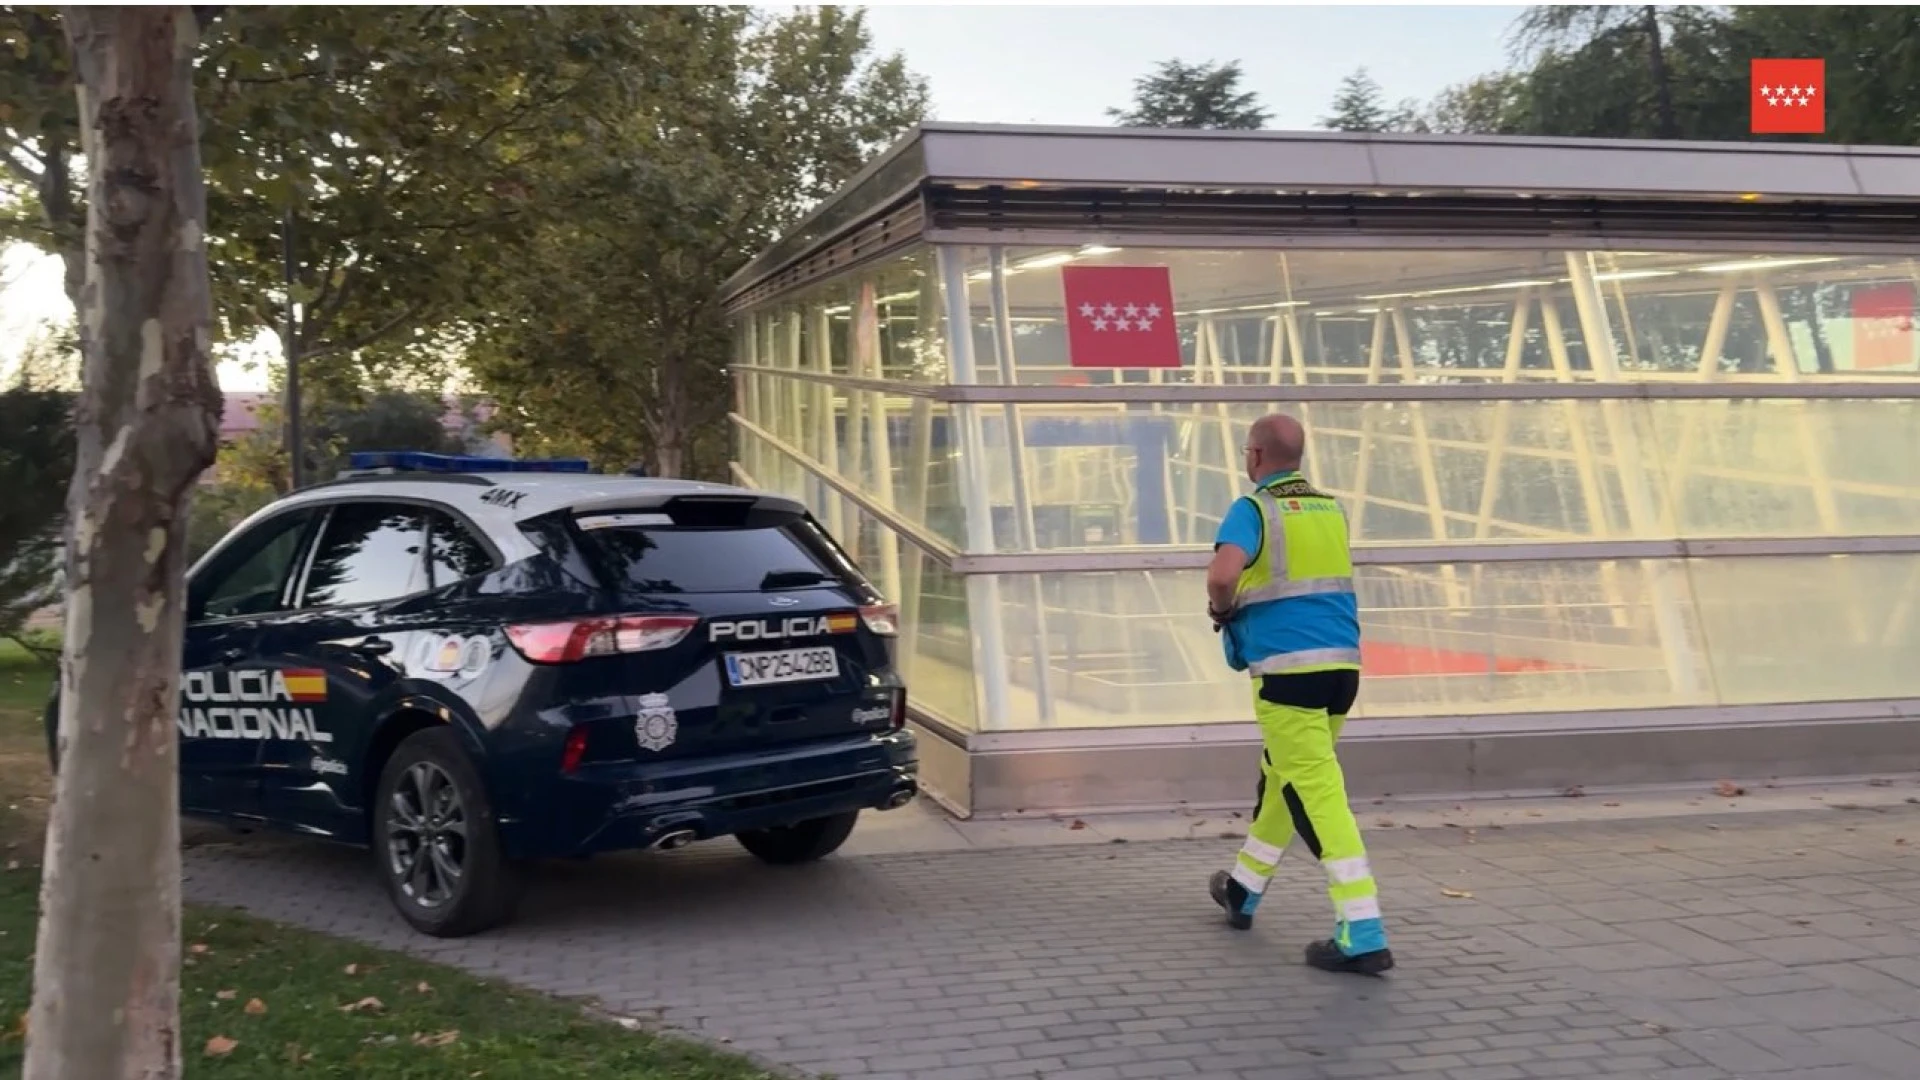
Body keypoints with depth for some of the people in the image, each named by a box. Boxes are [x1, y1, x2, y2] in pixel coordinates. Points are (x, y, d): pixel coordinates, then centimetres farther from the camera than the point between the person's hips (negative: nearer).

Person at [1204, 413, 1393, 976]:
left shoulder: (1252, 509, -7)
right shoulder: (1331, 509, 14)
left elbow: (1222, 574, -26)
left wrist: (1223, 610, -4)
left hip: (1287, 667, -7)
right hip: (1342, 661, 7)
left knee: (1317, 791, -6)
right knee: (1282, 775, 21)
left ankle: (1363, 934, -9)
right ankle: (1243, 889, 38)